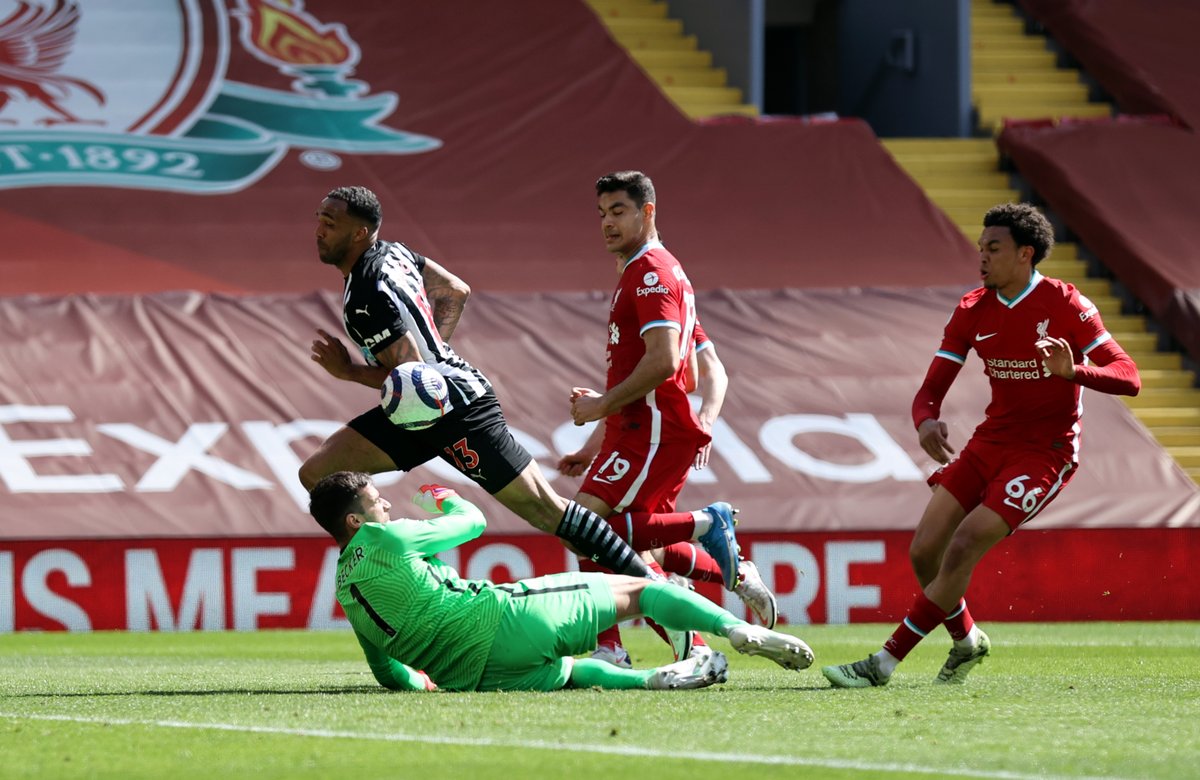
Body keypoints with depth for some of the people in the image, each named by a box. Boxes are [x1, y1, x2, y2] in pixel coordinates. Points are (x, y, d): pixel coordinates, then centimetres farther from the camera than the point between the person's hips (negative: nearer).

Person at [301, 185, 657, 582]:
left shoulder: (369, 296, -25)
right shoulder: (391, 252, 3)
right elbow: (456, 291, 17)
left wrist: (349, 371, -15)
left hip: (458, 410, -10)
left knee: (547, 511, -2)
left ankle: (647, 581, 8)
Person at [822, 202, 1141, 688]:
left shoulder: (1065, 305, -13)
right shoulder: (973, 311, 3)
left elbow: (1128, 378, -18)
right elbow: (931, 390, 2)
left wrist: (1074, 370, -38)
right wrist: (925, 421, -22)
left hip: (1044, 455, -6)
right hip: (990, 443, 6)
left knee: (962, 550, -19)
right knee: (924, 552, -3)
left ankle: (883, 664, -17)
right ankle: (966, 642, 26)